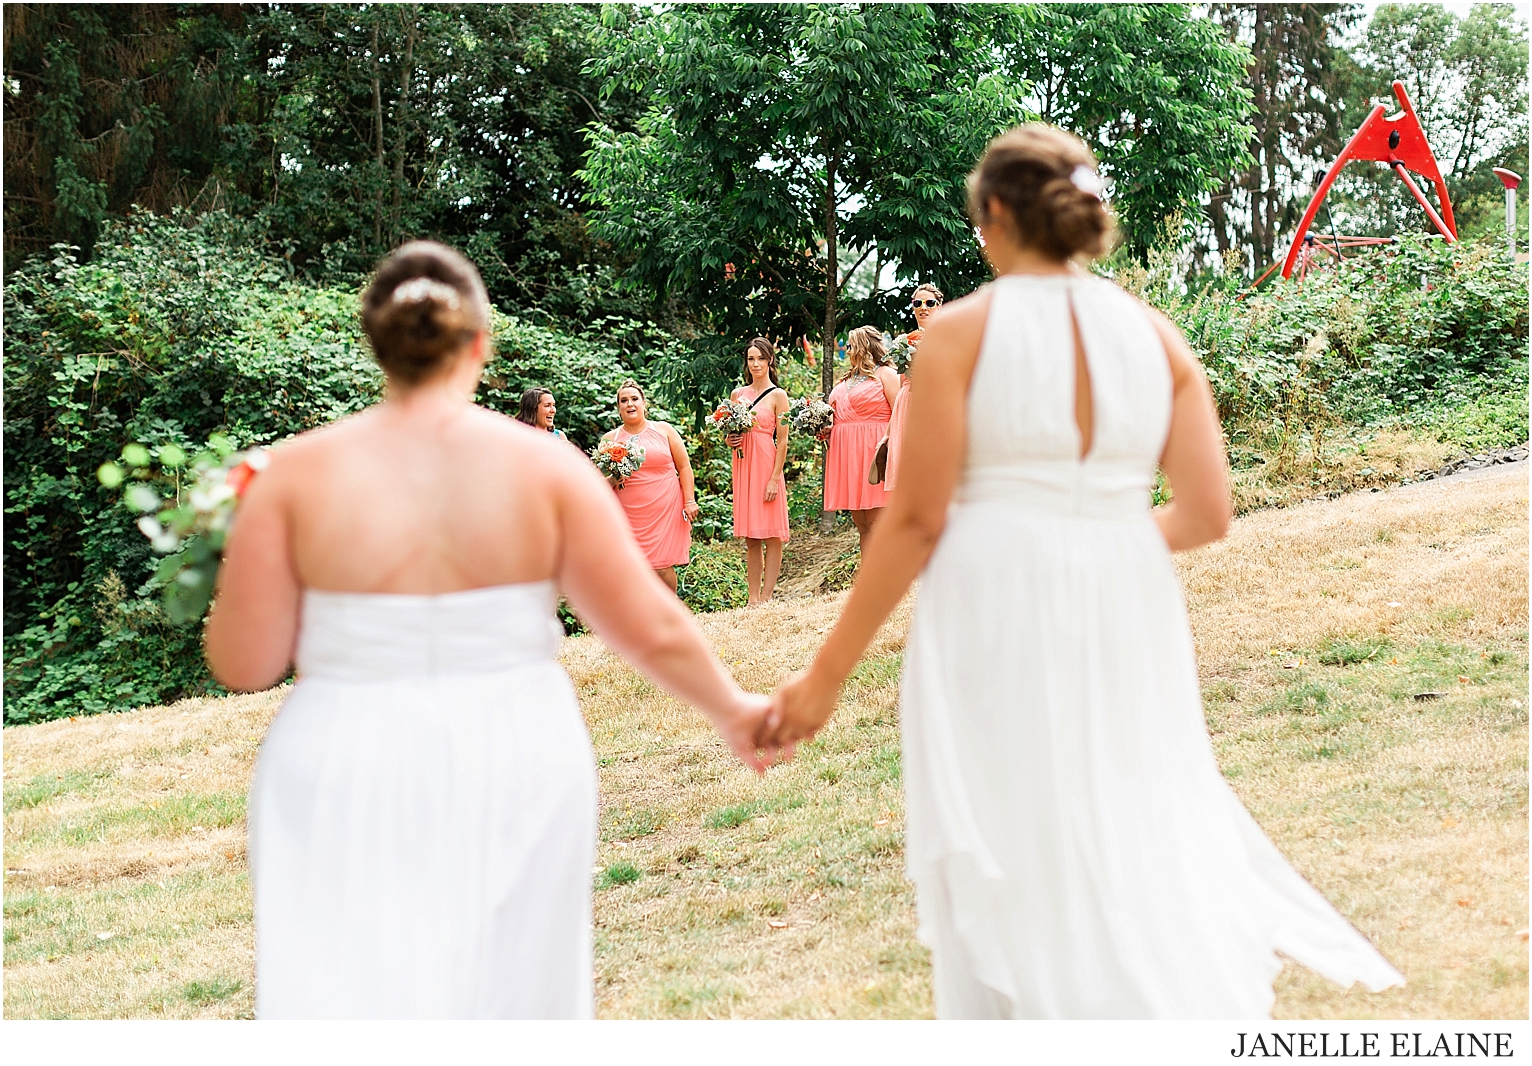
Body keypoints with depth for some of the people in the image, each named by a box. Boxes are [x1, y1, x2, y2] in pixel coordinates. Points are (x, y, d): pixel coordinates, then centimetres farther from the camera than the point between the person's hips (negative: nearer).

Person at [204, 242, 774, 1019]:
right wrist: (731, 708, 15)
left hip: (351, 782, -1)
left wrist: (243, 562, 14)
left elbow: (243, 663, -5)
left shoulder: (299, 473, -6)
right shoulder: (545, 465, -4)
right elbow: (652, 628, -2)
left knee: (345, 993, 6)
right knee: (507, 988, 20)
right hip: (510, 774, 1)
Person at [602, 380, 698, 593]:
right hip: (629, 512, 2)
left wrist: (689, 501, -3)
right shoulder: (609, 439, 8)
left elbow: (684, 467, 6)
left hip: (665, 509, -1)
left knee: (662, 565, -5)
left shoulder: (664, 430, 6)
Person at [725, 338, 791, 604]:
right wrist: (729, 440, -2)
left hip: (766, 465, -5)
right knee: (750, 537, 5)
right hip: (742, 466, 5)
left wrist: (775, 478, -14)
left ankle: (766, 597, -3)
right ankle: (753, 597, 6)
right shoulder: (737, 394, 13)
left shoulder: (777, 395, -1)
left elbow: (782, 441, -7)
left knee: (771, 534, -4)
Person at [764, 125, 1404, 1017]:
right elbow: (1207, 515, 1)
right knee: (1146, 844, 16)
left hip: (996, 622, -3)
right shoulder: (1153, 332, 4)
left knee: (1012, 879, 9)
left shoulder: (963, 330, -6)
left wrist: (830, 672, -4)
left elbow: (917, 519, -10)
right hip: (1125, 621, 4)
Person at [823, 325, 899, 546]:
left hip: (872, 452, -7)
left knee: (875, 525, -11)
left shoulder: (885, 374, -1)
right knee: (861, 525, 6)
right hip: (847, 453, 8)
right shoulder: (847, 379, 21)